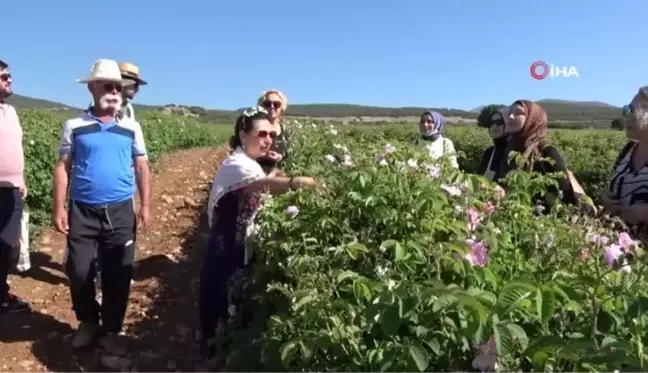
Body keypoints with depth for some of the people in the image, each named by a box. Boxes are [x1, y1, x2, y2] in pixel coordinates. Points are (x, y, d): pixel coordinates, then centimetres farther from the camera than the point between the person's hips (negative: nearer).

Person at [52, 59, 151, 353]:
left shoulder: (132, 128, 4)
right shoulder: (74, 126, 1)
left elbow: (142, 168, 5)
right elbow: (63, 167, 2)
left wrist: (146, 206, -1)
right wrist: (59, 208, -4)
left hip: (120, 212, 1)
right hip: (82, 211, 0)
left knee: (118, 275, 6)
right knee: (78, 272, 5)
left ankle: (110, 330, 24)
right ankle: (88, 321, 32)